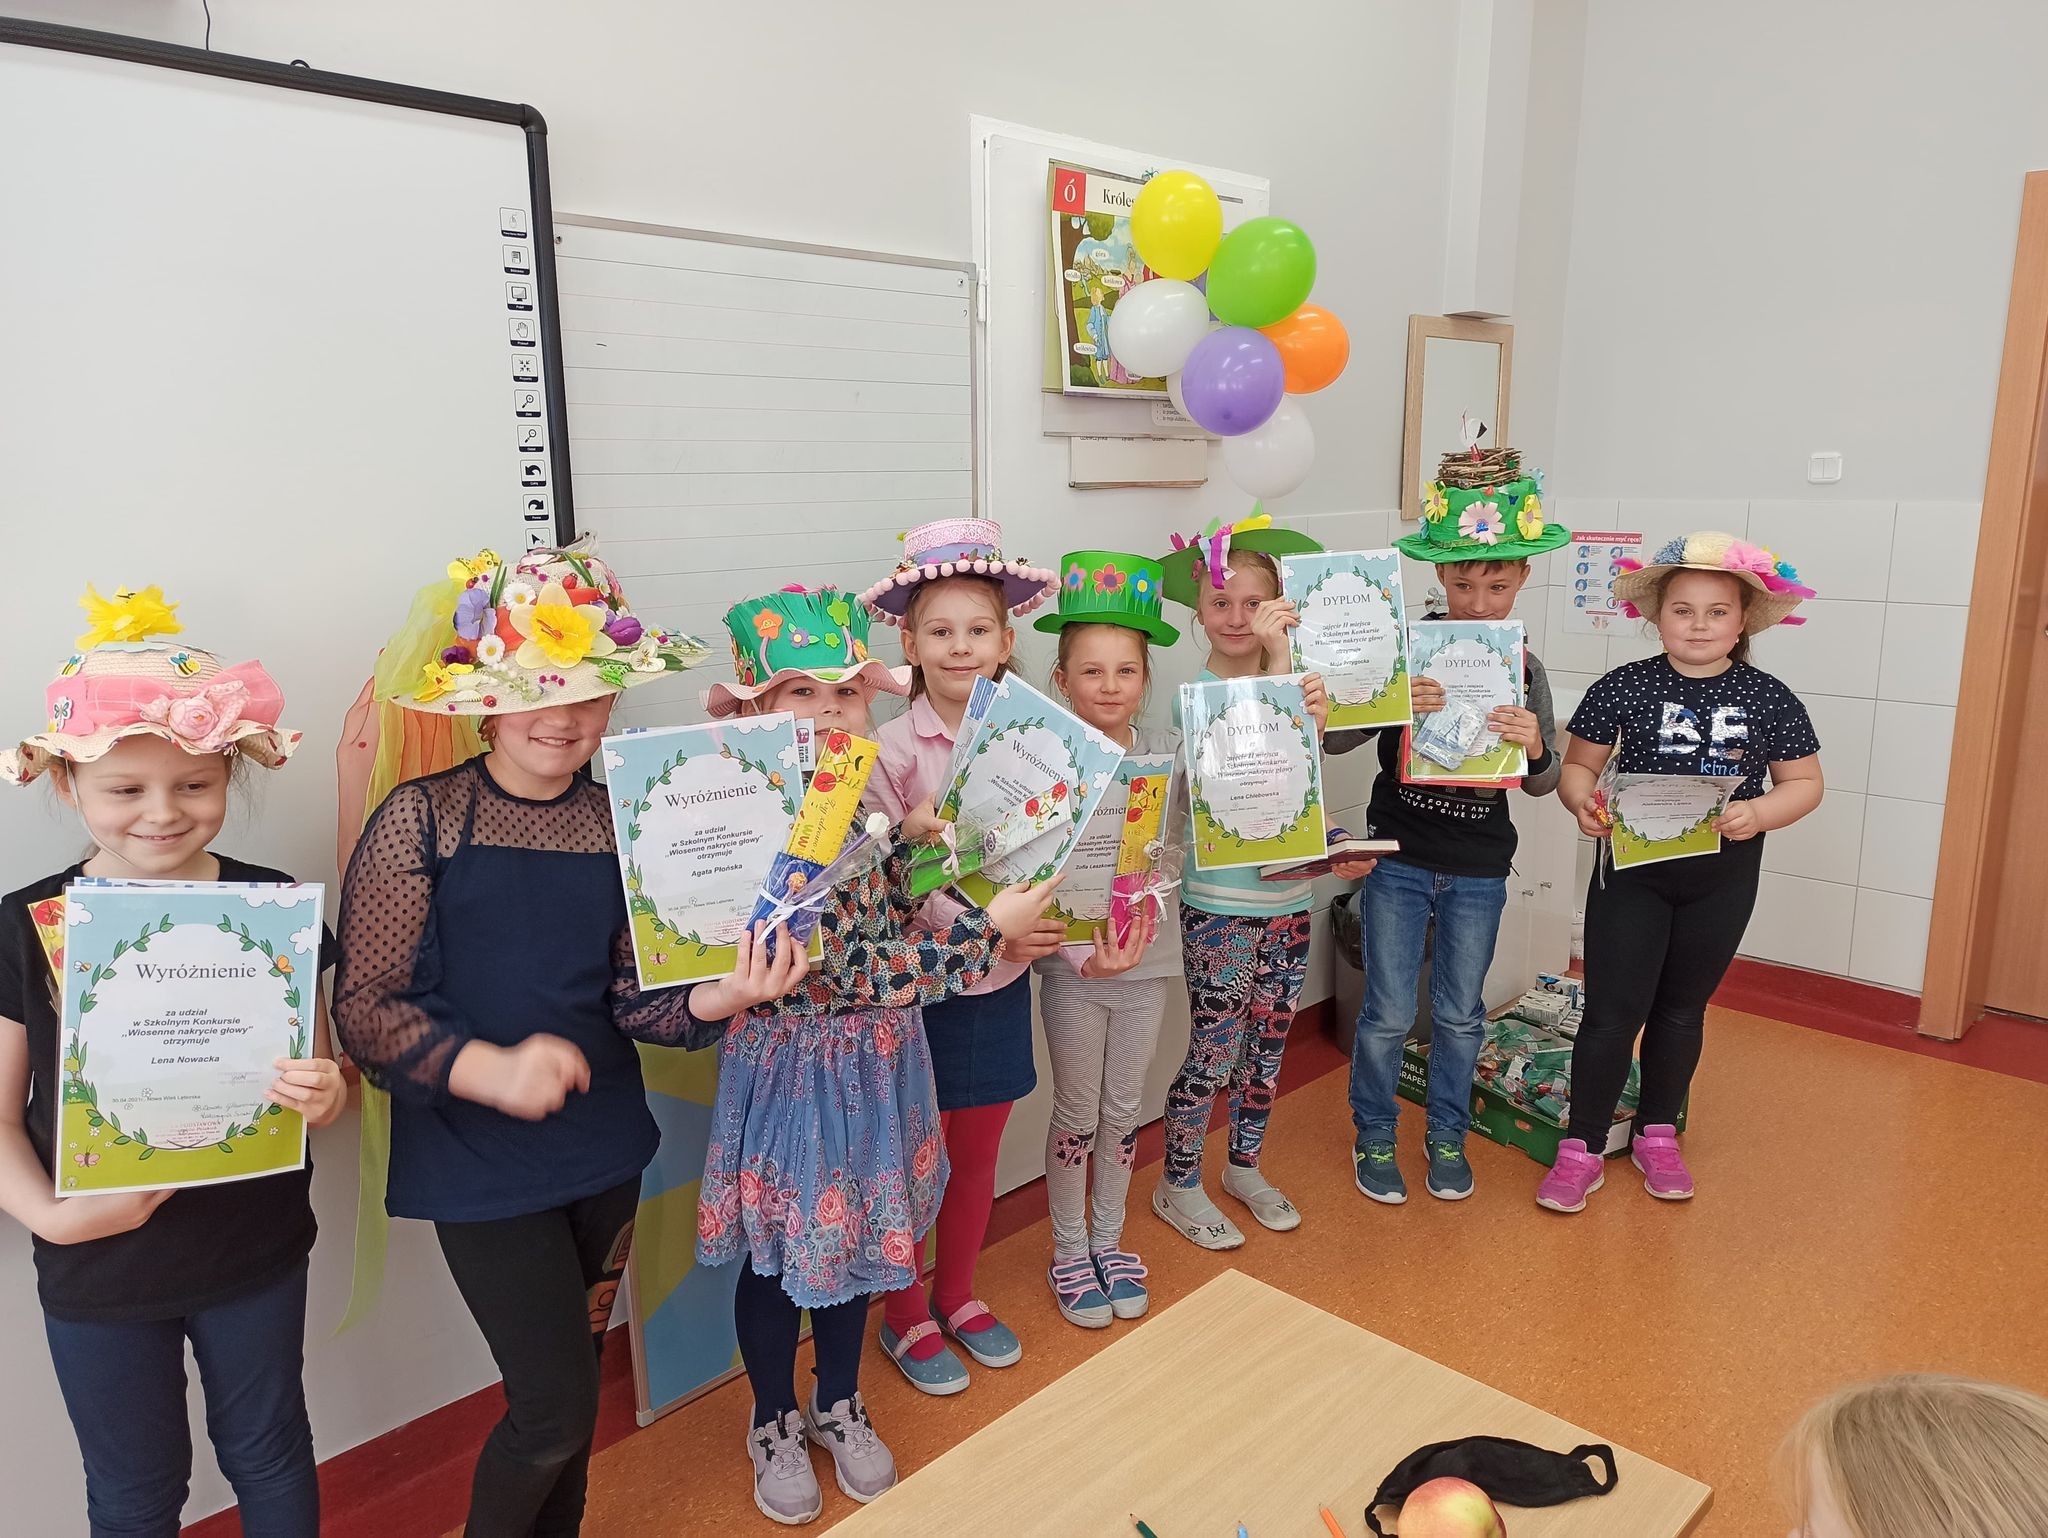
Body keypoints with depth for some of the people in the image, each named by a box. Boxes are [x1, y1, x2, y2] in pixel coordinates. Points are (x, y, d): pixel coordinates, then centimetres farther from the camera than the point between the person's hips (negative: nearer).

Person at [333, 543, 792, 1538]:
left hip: (605, 1147, 4)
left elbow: (634, 997, -3)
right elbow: (362, 1006, -12)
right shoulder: (424, 818, -13)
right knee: (555, 1409, -1)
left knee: (575, 1381, 21)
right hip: (479, 1164, -4)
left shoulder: (623, 822, -3)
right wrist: (487, 1069, -26)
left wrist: (718, 997, -22)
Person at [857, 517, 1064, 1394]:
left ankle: (957, 1294, 43)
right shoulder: (890, 751, -14)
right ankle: (905, 1315, 35)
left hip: (1000, 985, 4)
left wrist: (1038, 930, -18)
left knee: (977, 1156, 20)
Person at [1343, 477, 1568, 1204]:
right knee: (1389, 1013, 5)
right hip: (1399, 857, -2)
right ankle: (1374, 1136, 27)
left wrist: (1535, 746, -21)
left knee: (1460, 1013, 15)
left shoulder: (1524, 669, 0)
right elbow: (1333, 739, -12)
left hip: (1480, 870, 3)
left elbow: (1544, 782, 2)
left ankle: (1446, 1135, 36)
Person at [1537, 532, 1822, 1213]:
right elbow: (1577, 765, -2)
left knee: (1682, 1010, 17)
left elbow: (1804, 782, 2)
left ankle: (1657, 1135, 35)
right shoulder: (1624, 688, -8)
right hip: (1632, 871, -2)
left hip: (1724, 879, 2)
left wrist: (1759, 813, -18)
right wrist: (1584, 801, -24)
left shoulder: (1768, 699, -4)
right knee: (1612, 1012, -1)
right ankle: (1581, 1148, 13)